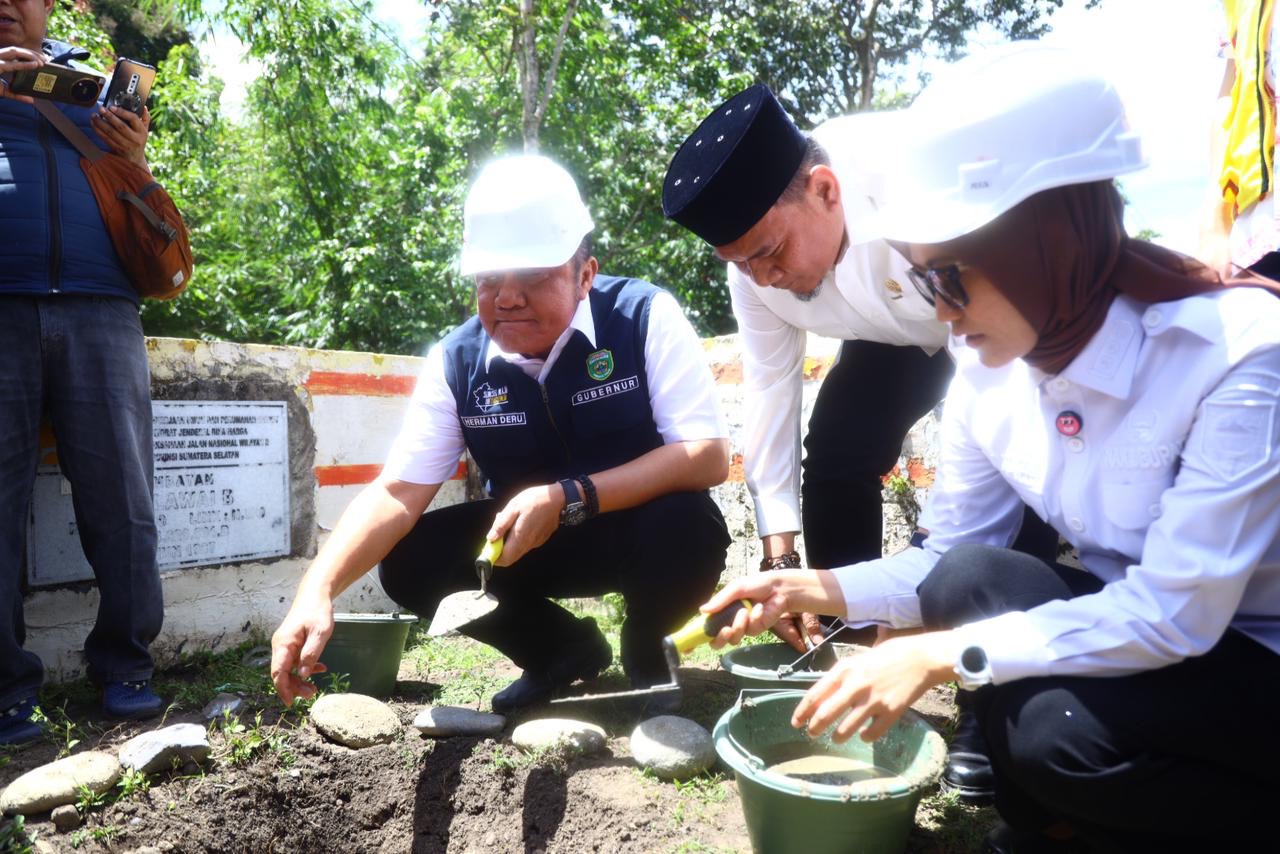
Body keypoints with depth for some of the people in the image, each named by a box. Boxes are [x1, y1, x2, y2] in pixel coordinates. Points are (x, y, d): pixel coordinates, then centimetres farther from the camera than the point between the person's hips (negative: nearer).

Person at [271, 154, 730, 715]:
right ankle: (565, 650, 9)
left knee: (688, 527, -35)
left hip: (644, 533, -3)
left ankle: (645, 655, 1)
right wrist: (316, 592, -32)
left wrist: (570, 498, -34)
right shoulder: (456, 362, -12)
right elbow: (398, 491, -15)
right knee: (411, 561, -16)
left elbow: (709, 456, -26)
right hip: (531, 541, 4)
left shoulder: (646, 317, -21)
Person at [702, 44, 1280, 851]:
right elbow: (950, 556, -2)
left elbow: (1172, 615, -29)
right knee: (971, 579, -23)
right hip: (1133, 630, 5)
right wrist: (818, 589, -18)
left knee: (1062, 733, -30)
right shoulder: (991, 367, -10)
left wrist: (942, 655, -32)